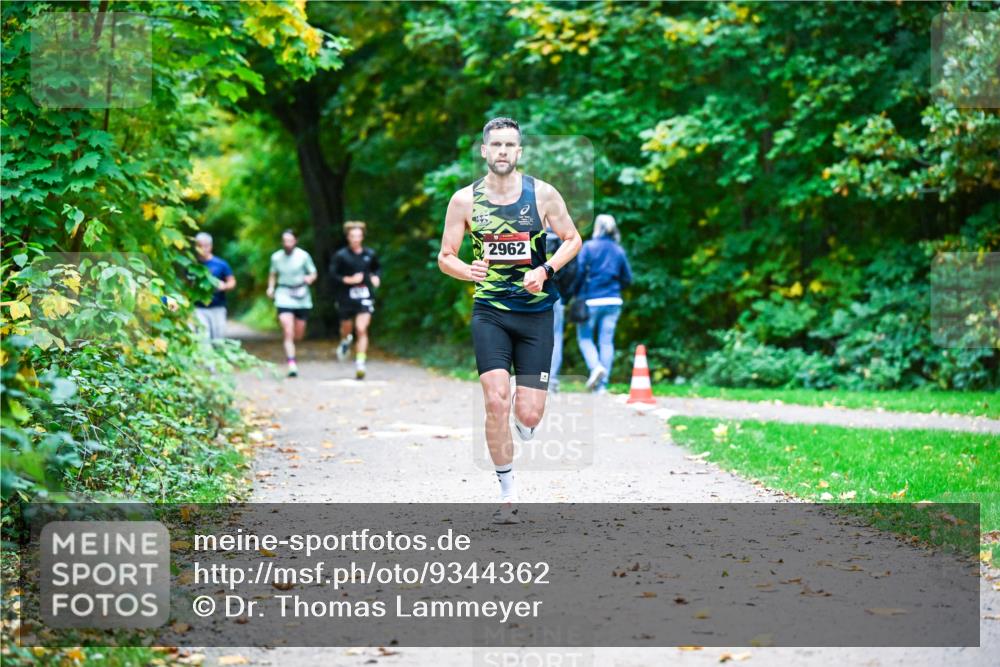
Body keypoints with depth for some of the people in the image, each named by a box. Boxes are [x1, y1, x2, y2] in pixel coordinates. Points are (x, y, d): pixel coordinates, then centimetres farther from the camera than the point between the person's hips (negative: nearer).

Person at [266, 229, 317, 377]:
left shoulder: (303, 256, -2)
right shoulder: (276, 257, 3)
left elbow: (313, 273, 5)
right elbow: (273, 274, 18)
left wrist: (309, 278, -17)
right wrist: (271, 287, 1)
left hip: (301, 298, 1)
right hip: (284, 297, -1)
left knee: (298, 335, 9)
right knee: (288, 333, -14)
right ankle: (292, 365, -15)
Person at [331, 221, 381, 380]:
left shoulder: (370, 254, 5)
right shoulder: (340, 255, -5)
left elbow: (376, 269, 22)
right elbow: (333, 274, -7)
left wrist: (376, 277, 1)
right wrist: (349, 280, -19)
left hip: (365, 296, 0)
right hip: (346, 296, 0)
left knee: (361, 329, -13)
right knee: (347, 328, 15)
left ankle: (360, 363, -14)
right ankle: (345, 341, 53)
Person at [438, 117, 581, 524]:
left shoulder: (542, 194, -2)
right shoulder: (465, 200, -1)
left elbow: (572, 239, 9)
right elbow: (445, 257, 5)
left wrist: (545, 270, -8)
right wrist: (467, 271, -17)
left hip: (536, 313, 1)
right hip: (489, 312, 0)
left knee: (529, 415, -4)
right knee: (497, 401, -17)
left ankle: (521, 434, 36)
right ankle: (507, 493, -2)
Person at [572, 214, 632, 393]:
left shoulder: (588, 247, -4)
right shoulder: (619, 251, 7)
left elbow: (580, 272, -11)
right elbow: (627, 278, 9)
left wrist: (575, 293, 3)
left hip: (591, 300, -3)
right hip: (613, 301, 3)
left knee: (584, 338, 9)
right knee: (607, 341, 5)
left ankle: (596, 366, -17)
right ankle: (602, 385, 4)